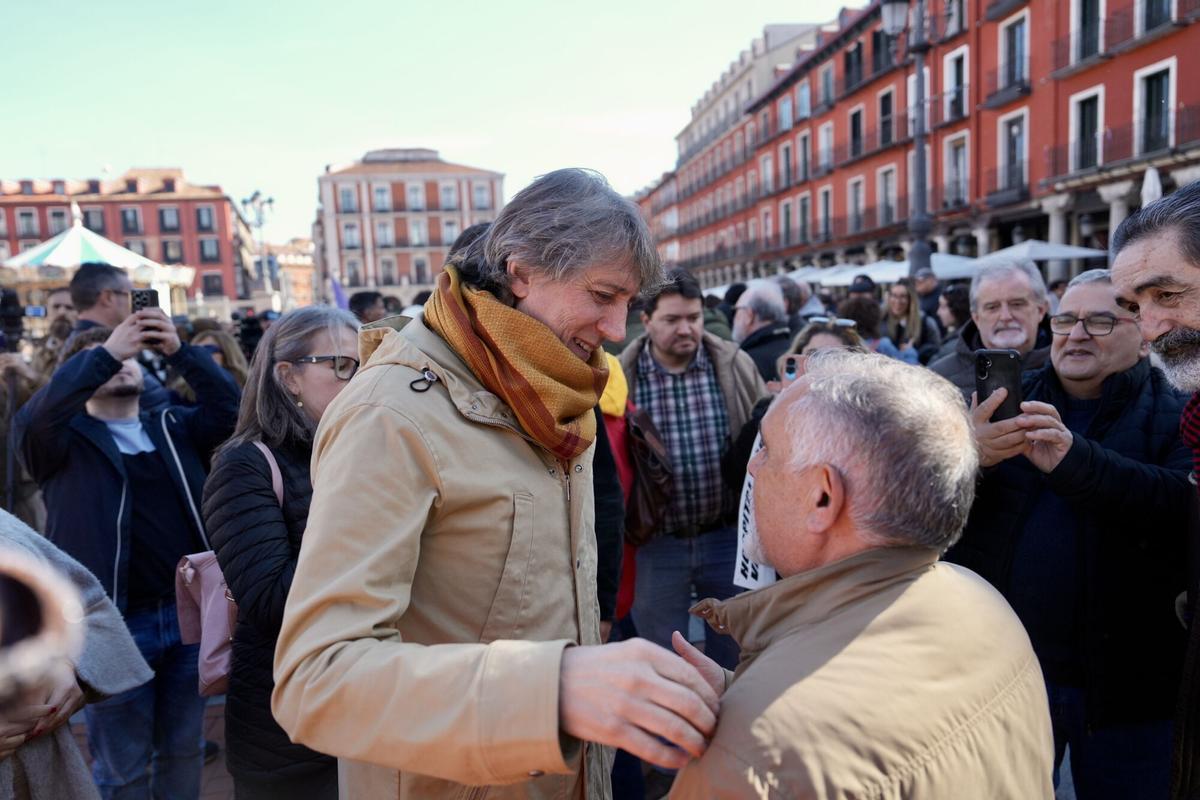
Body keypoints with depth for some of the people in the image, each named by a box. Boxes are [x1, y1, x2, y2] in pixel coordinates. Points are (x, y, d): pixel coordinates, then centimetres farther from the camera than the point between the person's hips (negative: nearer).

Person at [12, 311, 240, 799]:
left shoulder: (175, 428, 10)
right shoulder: (67, 441, 1)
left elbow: (228, 406, -7)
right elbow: (31, 420, -20)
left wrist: (178, 350, -18)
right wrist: (104, 352, -23)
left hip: (189, 614, 3)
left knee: (183, 750, 19)